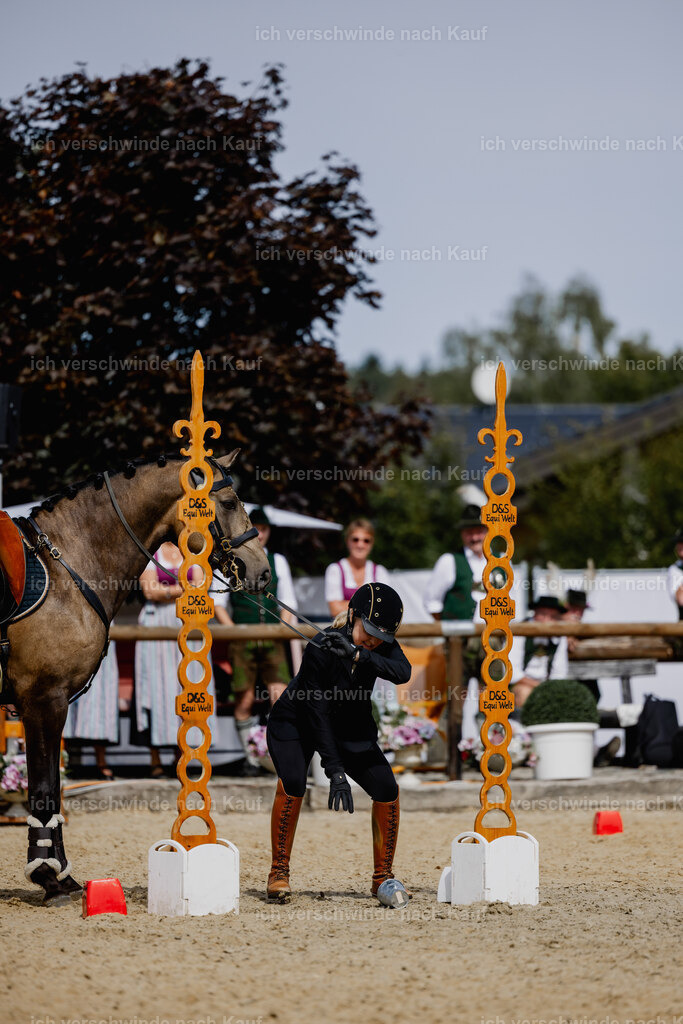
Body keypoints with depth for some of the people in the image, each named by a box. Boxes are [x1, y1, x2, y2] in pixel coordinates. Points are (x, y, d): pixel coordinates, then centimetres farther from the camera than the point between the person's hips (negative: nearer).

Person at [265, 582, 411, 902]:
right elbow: (317, 714, -31)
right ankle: (279, 873, -17)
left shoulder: (382, 644, -17)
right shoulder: (320, 649, -31)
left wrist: (359, 655, -51)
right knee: (292, 782, -29)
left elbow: (403, 672, -37)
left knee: (386, 788, -10)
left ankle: (383, 877, 4)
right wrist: (335, 772, -35)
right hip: (296, 723, -4)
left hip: (352, 731, 5)